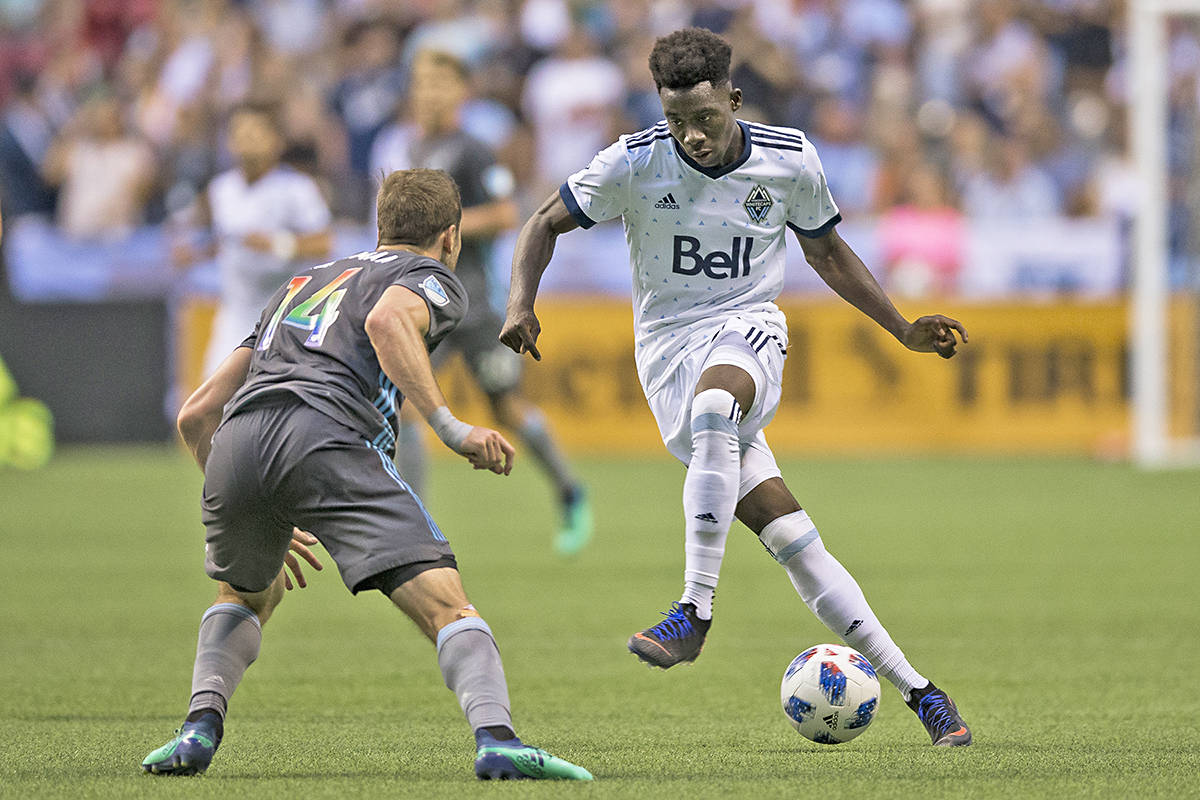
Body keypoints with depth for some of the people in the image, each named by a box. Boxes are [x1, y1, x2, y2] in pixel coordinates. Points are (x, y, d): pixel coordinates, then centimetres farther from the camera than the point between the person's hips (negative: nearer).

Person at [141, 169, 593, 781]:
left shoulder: (302, 283, 39)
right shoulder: (434, 280, 21)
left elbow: (196, 415, 36)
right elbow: (386, 322, -8)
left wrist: (259, 521, 45)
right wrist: (451, 428, -11)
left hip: (235, 447, 6)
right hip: (329, 443, -6)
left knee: (249, 594, 33)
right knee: (445, 604, -10)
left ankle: (200, 726, 13)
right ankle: (496, 739, -33)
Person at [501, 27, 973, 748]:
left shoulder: (790, 160, -1)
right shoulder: (636, 163, -6)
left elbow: (828, 253, 16)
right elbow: (548, 224, 5)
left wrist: (904, 329, 13)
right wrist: (522, 302, -13)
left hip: (749, 333, 0)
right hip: (669, 350, 0)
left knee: (713, 406, -40)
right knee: (787, 532, -13)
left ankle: (695, 612, -35)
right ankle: (915, 688, -9)